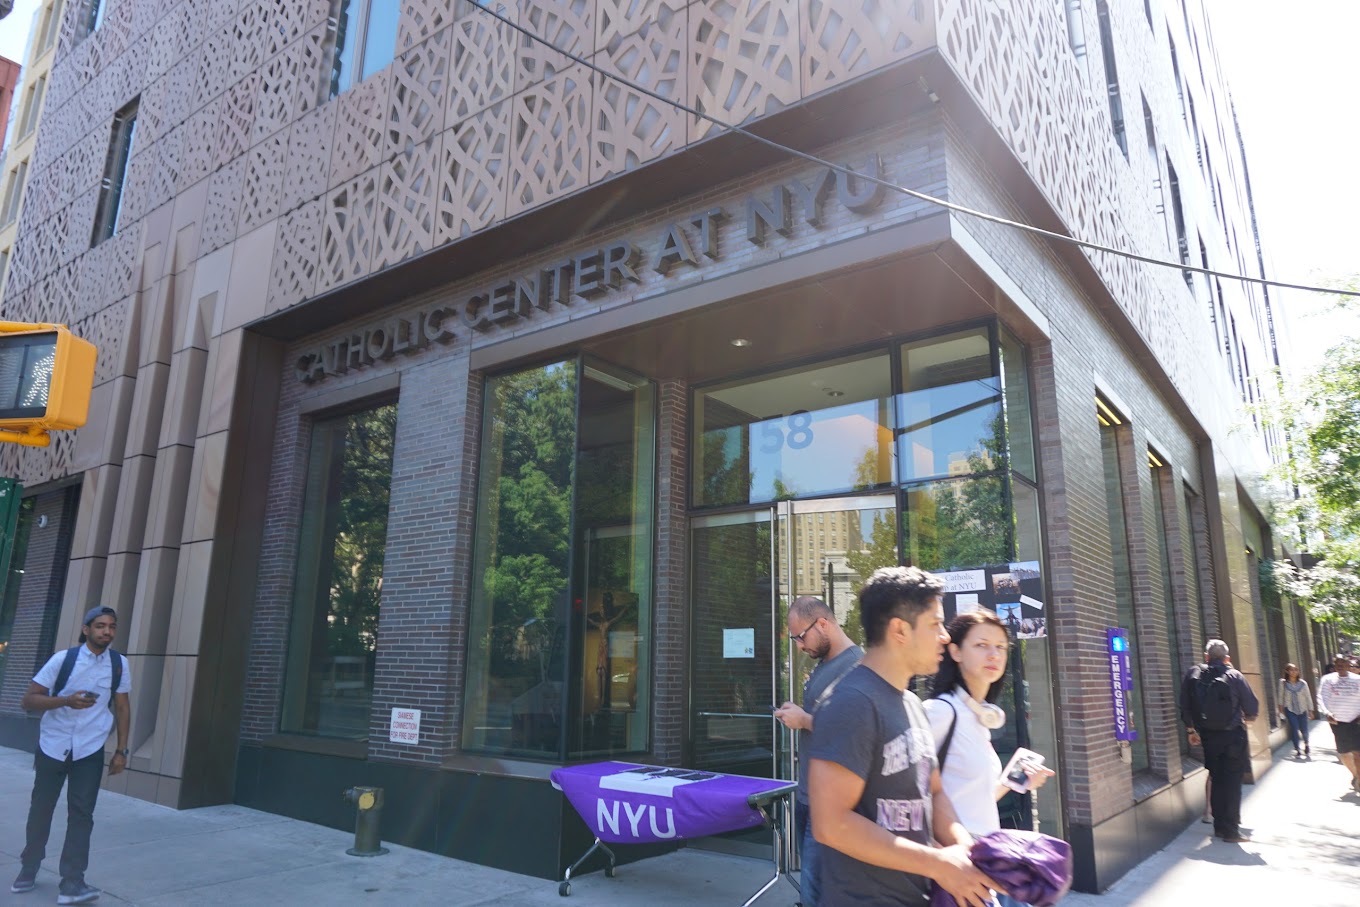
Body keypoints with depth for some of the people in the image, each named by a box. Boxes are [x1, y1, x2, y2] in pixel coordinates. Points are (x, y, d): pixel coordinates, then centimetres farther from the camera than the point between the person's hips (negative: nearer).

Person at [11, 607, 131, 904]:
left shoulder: (120, 664, -3)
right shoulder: (63, 659, -11)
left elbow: (122, 708, 5)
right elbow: (29, 700, -10)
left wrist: (121, 750, 2)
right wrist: (67, 700, -27)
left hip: (90, 751, 1)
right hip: (52, 747, 0)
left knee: (81, 814, -6)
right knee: (41, 810, 13)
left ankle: (71, 882, -4)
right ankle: (28, 871, 34)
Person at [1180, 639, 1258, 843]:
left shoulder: (1193, 674, -1)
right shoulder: (1234, 676, -10)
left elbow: (1185, 706, 2)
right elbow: (1252, 706, -6)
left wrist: (1191, 730, 14)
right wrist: (1246, 717, 17)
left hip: (1208, 735, 3)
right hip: (1232, 736, -3)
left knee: (1216, 779, 16)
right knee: (1232, 782, 2)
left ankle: (1220, 825, 23)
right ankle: (1230, 830, 2)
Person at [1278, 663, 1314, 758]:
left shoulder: (1303, 683, -4)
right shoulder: (1283, 683, -6)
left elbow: (1308, 696, 2)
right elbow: (1281, 695, 4)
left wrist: (1310, 709, 3)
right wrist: (1281, 706, 7)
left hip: (1302, 709, 1)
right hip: (1290, 709, -1)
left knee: (1304, 729, 4)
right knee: (1294, 728, -10)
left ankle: (1306, 745, 35)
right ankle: (1297, 749, 4)